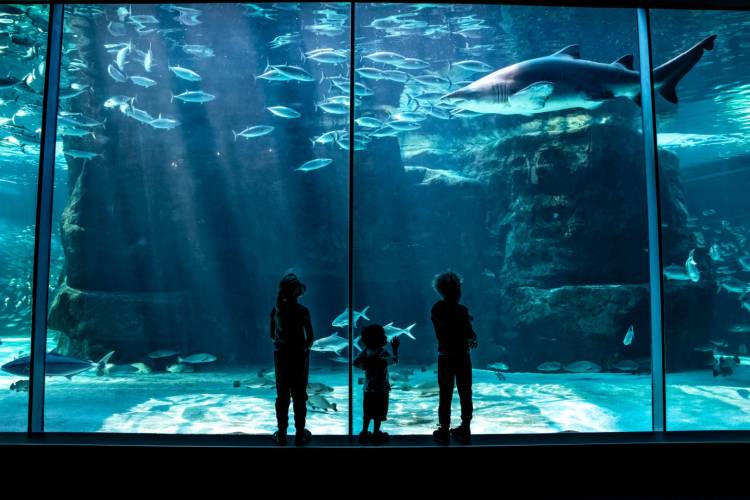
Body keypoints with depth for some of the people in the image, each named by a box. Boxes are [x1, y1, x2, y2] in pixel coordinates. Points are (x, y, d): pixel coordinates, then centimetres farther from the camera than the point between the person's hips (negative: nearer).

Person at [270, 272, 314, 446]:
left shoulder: (276, 310, -5)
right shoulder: (302, 311, -16)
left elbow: (272, 335, 4)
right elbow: (310, 337, -10)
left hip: (281, 355, 3)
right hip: (299, 355, -3)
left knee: (282, 396, 13)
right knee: (299, 395, 9)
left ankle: (281, 434, 19)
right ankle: (300, 434, 17)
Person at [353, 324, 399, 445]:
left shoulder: (365, 352, -4)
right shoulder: (383, 353, -16)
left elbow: (355, 363, -1)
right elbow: (394, 360, -1)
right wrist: (395, 349, 11)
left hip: (368, 389, 5)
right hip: (381, 389, -4)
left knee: (368, 413, 15)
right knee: (378, 414, 7)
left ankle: (364, 433, 20)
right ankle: (376, 434, 13)